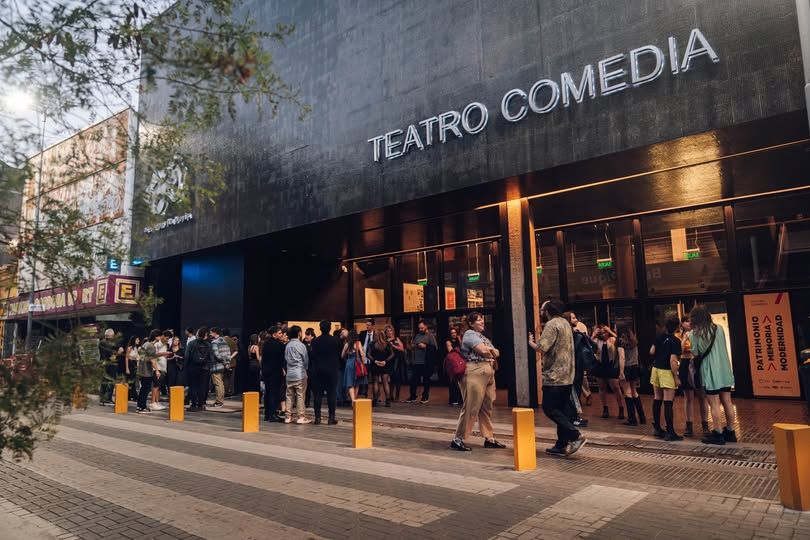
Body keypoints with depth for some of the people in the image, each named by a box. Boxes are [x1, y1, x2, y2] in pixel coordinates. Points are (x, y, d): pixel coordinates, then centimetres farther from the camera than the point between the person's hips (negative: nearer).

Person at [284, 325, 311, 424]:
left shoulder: (287, 346, 6)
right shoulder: (301, 345, -9)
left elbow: (286, 359, 10)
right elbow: (306, 360, -3)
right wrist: (305, 368, 15)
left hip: (289, 374, 5)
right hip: (300, 373, -5)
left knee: (289, 395, 9)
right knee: (300, 395, -1)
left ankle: (288, 417, 13)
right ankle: (301, 417, 2)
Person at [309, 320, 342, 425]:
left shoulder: (315, 341, -4)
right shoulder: (336, 340, -4)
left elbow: (311, 356, -2)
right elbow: (340, 355, 3)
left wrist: (312, 369, 9)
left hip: (318, 370, 1)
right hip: (332, 370, -1)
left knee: (318, 394, 6)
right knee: (331, 394, 3)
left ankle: (317, 417, 7)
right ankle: (331, 418, 2)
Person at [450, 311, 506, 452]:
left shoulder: (483, 336, 22)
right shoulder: (470, 334, -5)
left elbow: (496, 353, 17)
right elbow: (483, 350, -17)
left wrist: (491, 351, -5)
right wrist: (492, 351, 5)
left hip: (488, 373, 9)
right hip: (475, 373, -9)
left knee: (487, 408, 11)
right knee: (471, 408, -7)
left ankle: (489, 438, 18)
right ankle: (458, 439, -1)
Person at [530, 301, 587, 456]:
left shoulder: (551, 324, -14)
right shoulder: (565, 322, 16)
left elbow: (541, 347, -22)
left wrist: (530, 342, -4)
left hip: (554, 376, -9)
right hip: (567, 375, 9)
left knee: (549, 408, -3)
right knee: (563, 410, 11)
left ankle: (576, 436, -10)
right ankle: (562, 445, 15)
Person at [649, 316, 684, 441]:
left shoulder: (659, 337, 4)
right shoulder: (675, 341, -14)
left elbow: (651, 352, 12)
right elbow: (673, 361, -19)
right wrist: (676, 377, -13)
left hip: (656, 369, 6)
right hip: (667, 372, -6)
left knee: (657, 400, 13)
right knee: (668, 403, -4)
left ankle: (657, 428, 21)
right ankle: (670, 432, -2)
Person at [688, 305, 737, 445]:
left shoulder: (694, 334, -9)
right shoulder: (719, 328, 5)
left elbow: (695, 353, -5)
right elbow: (721, 347, 15)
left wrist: (689, 337, 7)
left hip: (710, 373, -5)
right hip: (724, 370, 6)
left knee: (714, 405, 0)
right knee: (727, 402, 12)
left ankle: (718, 434, 4)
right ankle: (730, 432, 20)